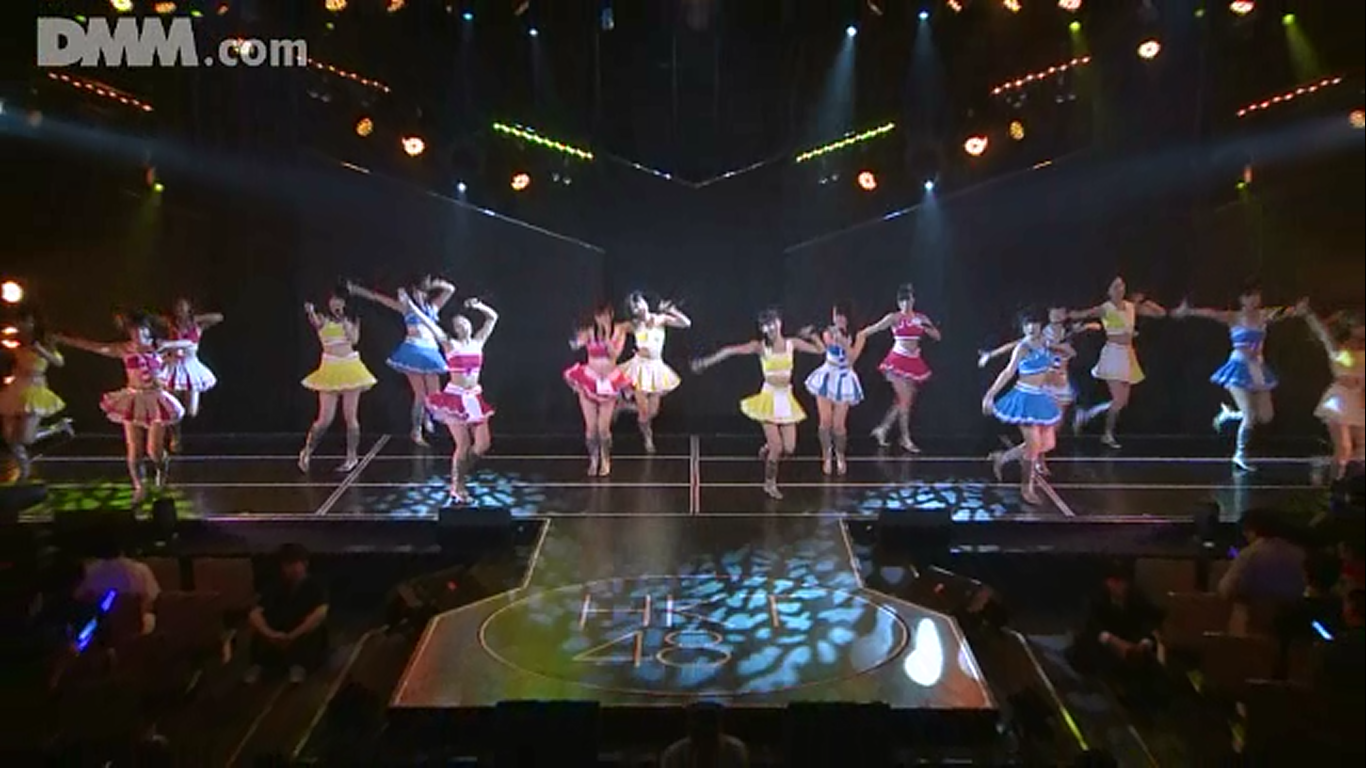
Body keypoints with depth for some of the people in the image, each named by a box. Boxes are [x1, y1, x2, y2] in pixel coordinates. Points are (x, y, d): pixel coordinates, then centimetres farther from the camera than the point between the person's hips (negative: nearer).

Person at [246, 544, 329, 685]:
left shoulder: (314, 586, -9)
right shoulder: (274, 587, 1)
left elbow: (320, 613, -28)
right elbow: (254, 614, -14)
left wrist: (292, 636, -36)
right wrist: (271, 634, -34)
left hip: (307, 643, -3)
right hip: (277, 645, 3)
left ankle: (299, 666, -38)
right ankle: (258, 665, -28)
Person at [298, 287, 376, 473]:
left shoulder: (351, 320, 9)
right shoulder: (323, 319, 2)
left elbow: (354, 339, -7)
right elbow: (315, 322, -24)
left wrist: (344, 321, -11)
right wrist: (311, 312, -45)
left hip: (350, 369, 2)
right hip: (330, 371, -2)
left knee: (350, 417, 3)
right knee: (325, 419, -4)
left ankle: (352, 456, 13)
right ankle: (307, 451, 18)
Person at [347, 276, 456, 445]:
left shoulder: (433, 307, 15)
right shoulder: (406, 306, 6)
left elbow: (450, 289, 22)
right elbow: (377, 297, 7)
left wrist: (436, 285, 7)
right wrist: (355, 289, 6)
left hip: (430, 353, 4)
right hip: (414, 352, -4)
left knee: (435, 395, 1)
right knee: (420, 395, -8)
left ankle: (426, 417, 33)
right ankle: (416, 431, 6)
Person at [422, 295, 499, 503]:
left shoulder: (478, 342, 8)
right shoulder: (450, 344, -4)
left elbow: (493, 317, 13)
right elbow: (429, 325, -11)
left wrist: (479, 306, 0)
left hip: (475, 398, 5)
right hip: (455, 398, -5)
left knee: (483, 443, 2)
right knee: (463, 445, -5)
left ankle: (460, 472, 26)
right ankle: (456, 486, 12)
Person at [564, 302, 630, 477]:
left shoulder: (618, 330, -4)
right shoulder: (590, 331, -5)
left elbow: (615, 354, -16)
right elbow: (575, 345, -21)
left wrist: (607, 335, -20)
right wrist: (579, 337, -37)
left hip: (608, 382, 0)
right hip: (588, 381, 0)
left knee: (603, 428, -1)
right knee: (590, 426, 2)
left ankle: (605, 461, 21)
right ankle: (593, 460, 22)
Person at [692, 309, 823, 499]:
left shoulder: (792, 343, 2)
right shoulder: (760, 346, -6)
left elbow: (821, 350, 5)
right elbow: (731, 350, -11)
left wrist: (811, 335, -8)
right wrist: (707, 362, -17)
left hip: (786, 399, 4)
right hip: (769, 398, -4)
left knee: (789, 448, 1)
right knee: (776, 448, -6)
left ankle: (767, 450, 35)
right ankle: (770, 484, 18)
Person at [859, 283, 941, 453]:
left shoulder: (921, 318, 8)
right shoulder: (894, 318, -5)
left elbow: (938, 336, 9)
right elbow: (873, 329, -7)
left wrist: (925, 328, -10)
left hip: (913, 362, 6)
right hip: (898, 361, -6)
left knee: (902, 401, 8)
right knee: (904, 400, -8)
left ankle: (881, 429, 21)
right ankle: (906, 439, -1)